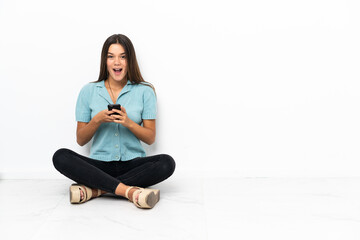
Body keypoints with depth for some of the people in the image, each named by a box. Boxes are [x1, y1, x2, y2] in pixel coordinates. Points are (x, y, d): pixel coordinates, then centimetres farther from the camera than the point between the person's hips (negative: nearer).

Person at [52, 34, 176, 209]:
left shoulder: (144, 91, 5)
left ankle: (95, 189, -28)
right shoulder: (88, 91, 7)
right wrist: (97, 120, -11)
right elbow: (80, 140, 7)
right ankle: (128, 190, -35)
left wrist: (129, 123, -15)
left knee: (166, 163, -29)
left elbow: (150, 138, 3)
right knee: (60, 157, -25)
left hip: (133, 164, 0)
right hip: (99, 164, 1)